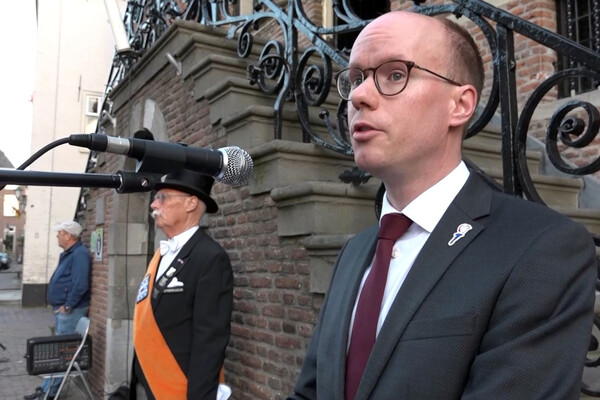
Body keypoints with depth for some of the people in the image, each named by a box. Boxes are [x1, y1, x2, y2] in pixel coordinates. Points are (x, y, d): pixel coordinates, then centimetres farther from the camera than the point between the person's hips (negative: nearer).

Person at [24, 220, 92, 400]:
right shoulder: (68, 254, 15)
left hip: (70, 311, -11)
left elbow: (80, 285, -26)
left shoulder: (79, 254, -18)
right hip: (61, 309, 11)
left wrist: (67, 306, -19)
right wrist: (60, 306, 15)